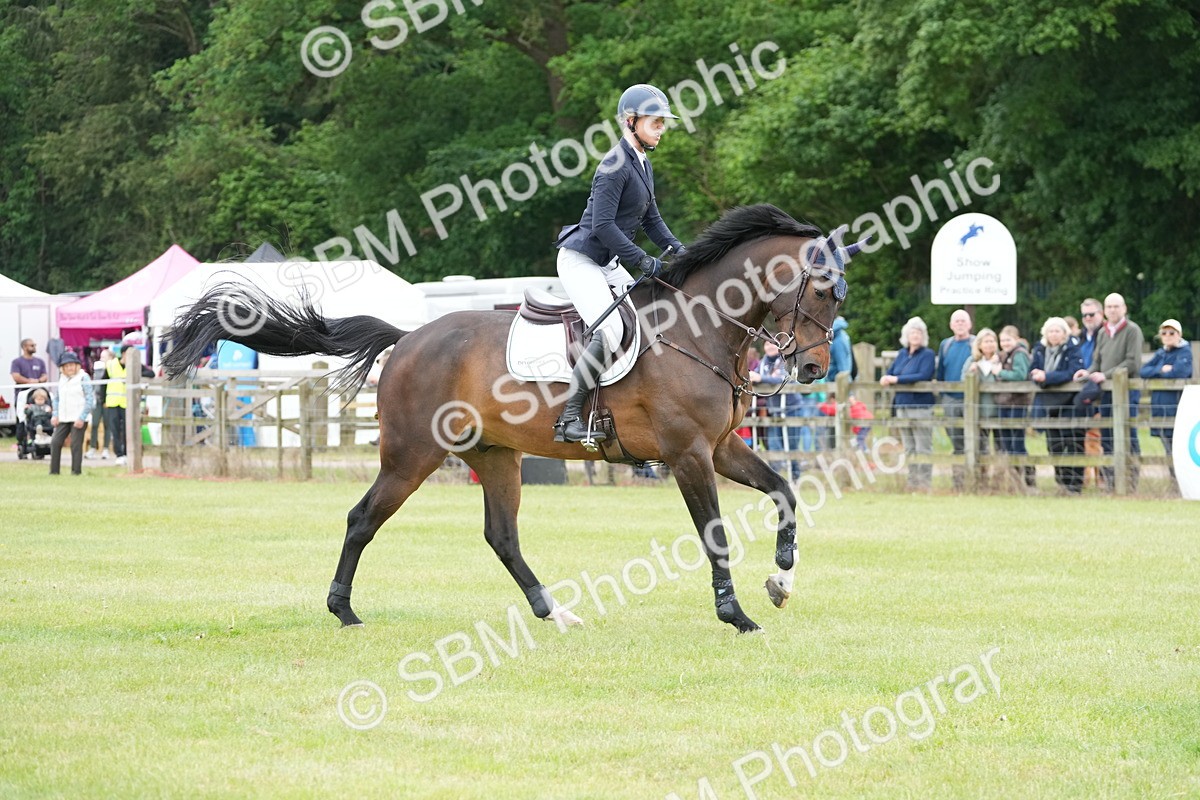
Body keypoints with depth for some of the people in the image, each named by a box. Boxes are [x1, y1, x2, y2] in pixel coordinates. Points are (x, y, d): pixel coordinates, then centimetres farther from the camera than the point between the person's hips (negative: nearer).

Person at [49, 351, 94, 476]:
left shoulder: (83, 378, -4)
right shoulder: (61, 379, 13)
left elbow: (90, 399, -8)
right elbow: (57, 398, 21)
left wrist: (82, 418, -13)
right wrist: (55, 415, 7)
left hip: (79, 418, -5)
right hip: (63, 419, 5)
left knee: (76, 445, -7)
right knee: (55, 443, -2)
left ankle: (76, 470, 1)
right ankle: (54, 470, 4)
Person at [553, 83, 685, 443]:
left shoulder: (643, 165, 12)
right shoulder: (615, 166, -18)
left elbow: (650, 219, 20)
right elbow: (603, 226, -24)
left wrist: (680, 251, 5)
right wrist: (645, 262, -22)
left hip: (608, 265, 10)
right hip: (580, 261, -10)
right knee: (611, 330, -26)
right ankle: (568, 417, -23)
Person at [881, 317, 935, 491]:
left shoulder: (927, 354, -5)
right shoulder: (903, 354, 15)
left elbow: (924, 376, -18)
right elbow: (890, 372, 18)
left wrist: (897, 379, -18)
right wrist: (887, 378, -7)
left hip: (921, 406, -7)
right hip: (902, 406, 7)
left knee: (923, 448, -7)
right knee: (909, 449, 11)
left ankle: (925, 483, -5)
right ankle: (912, 482, 16)